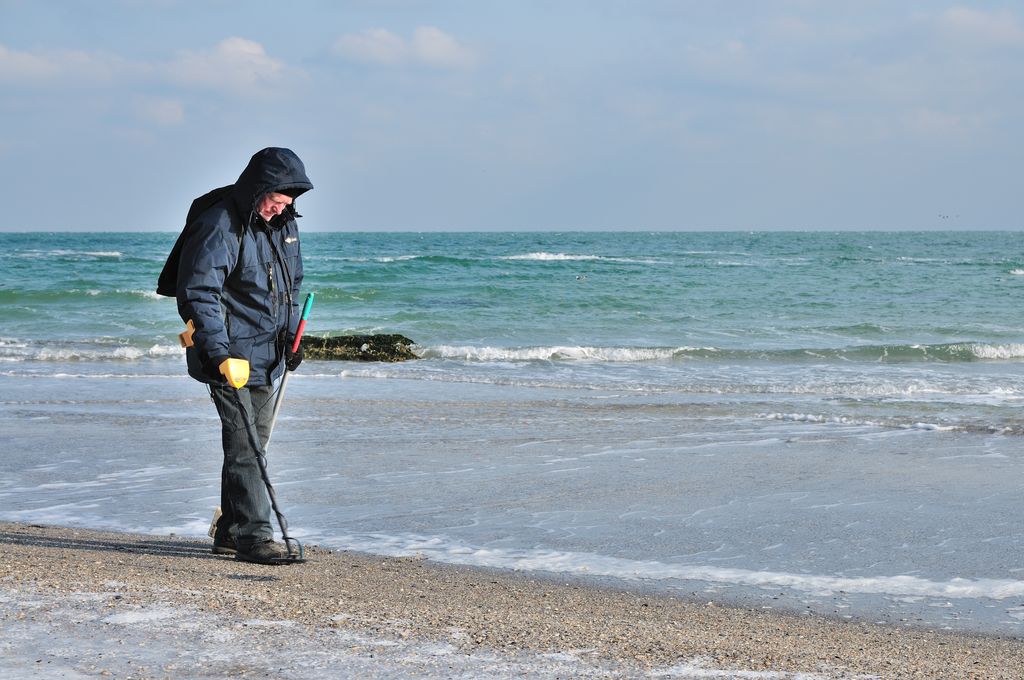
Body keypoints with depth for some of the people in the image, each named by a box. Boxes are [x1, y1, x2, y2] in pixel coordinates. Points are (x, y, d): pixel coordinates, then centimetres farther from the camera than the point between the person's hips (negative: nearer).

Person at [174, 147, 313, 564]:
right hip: (231, 355, -8)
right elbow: (198, 294, -20)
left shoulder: (285, 224, 9)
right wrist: (220, 354, -27)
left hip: (269, 357, 9)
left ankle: (230, 532, 22)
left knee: (254, 444, 13)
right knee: (244, 446, -11)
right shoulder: (218, 228, -17)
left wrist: (292, 336, 15)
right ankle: (253, 536, -9)